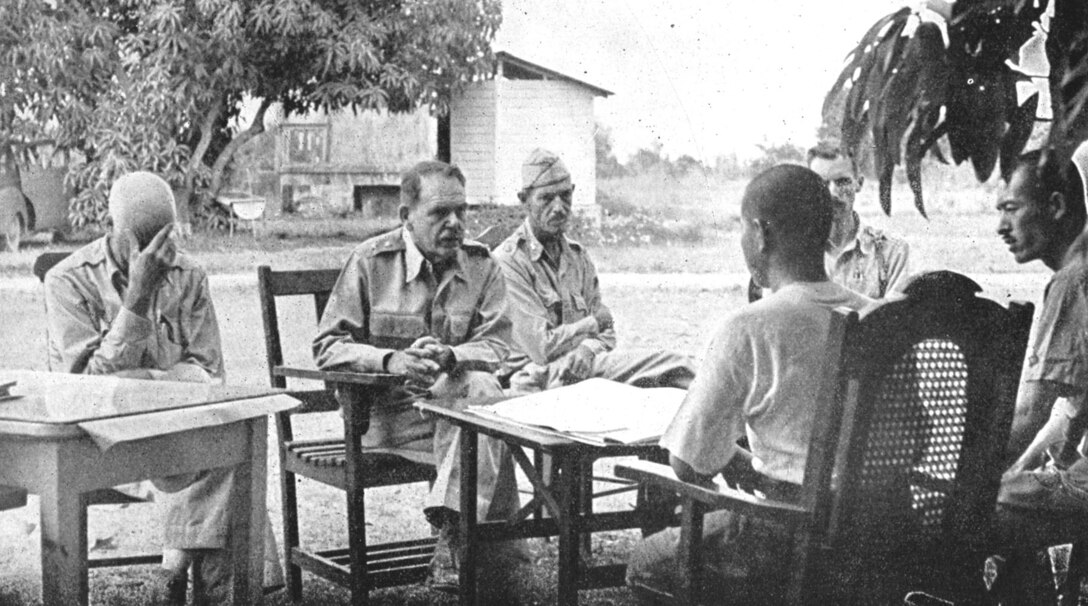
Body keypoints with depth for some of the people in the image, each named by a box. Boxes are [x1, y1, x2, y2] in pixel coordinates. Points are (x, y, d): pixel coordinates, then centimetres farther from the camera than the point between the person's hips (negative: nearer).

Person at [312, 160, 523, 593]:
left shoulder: (480, 264, 7)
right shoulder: (371, 261, 0)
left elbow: (494, 346, -1)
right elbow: (328, 347, -2)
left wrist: (448, 357, -24)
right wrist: (391, 360, -21)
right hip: (383, 413, -3)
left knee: (482, 387, -33)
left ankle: (452, 533, -34)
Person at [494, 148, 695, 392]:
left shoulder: (577, 256, 17)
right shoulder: (507, 262, -9)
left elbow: (605, 331, 15)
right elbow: (542, 348, -15)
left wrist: (588, 348, -10)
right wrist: (592, 325, 1)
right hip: (538, 378, -7)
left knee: (676, 366, -15)